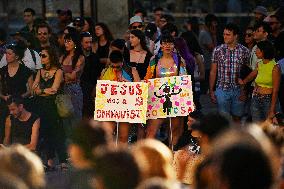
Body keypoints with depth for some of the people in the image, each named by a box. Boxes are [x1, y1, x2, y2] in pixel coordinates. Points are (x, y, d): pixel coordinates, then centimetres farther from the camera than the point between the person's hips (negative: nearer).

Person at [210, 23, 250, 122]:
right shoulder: (218, 50, 0)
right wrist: (211, 91, 1)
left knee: (237, 118, 8)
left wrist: (245, 91, -4)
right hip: (222, 90, 0)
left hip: (238, 90, 0)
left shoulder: (244, 51, -1)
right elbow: (213, 72, 5)